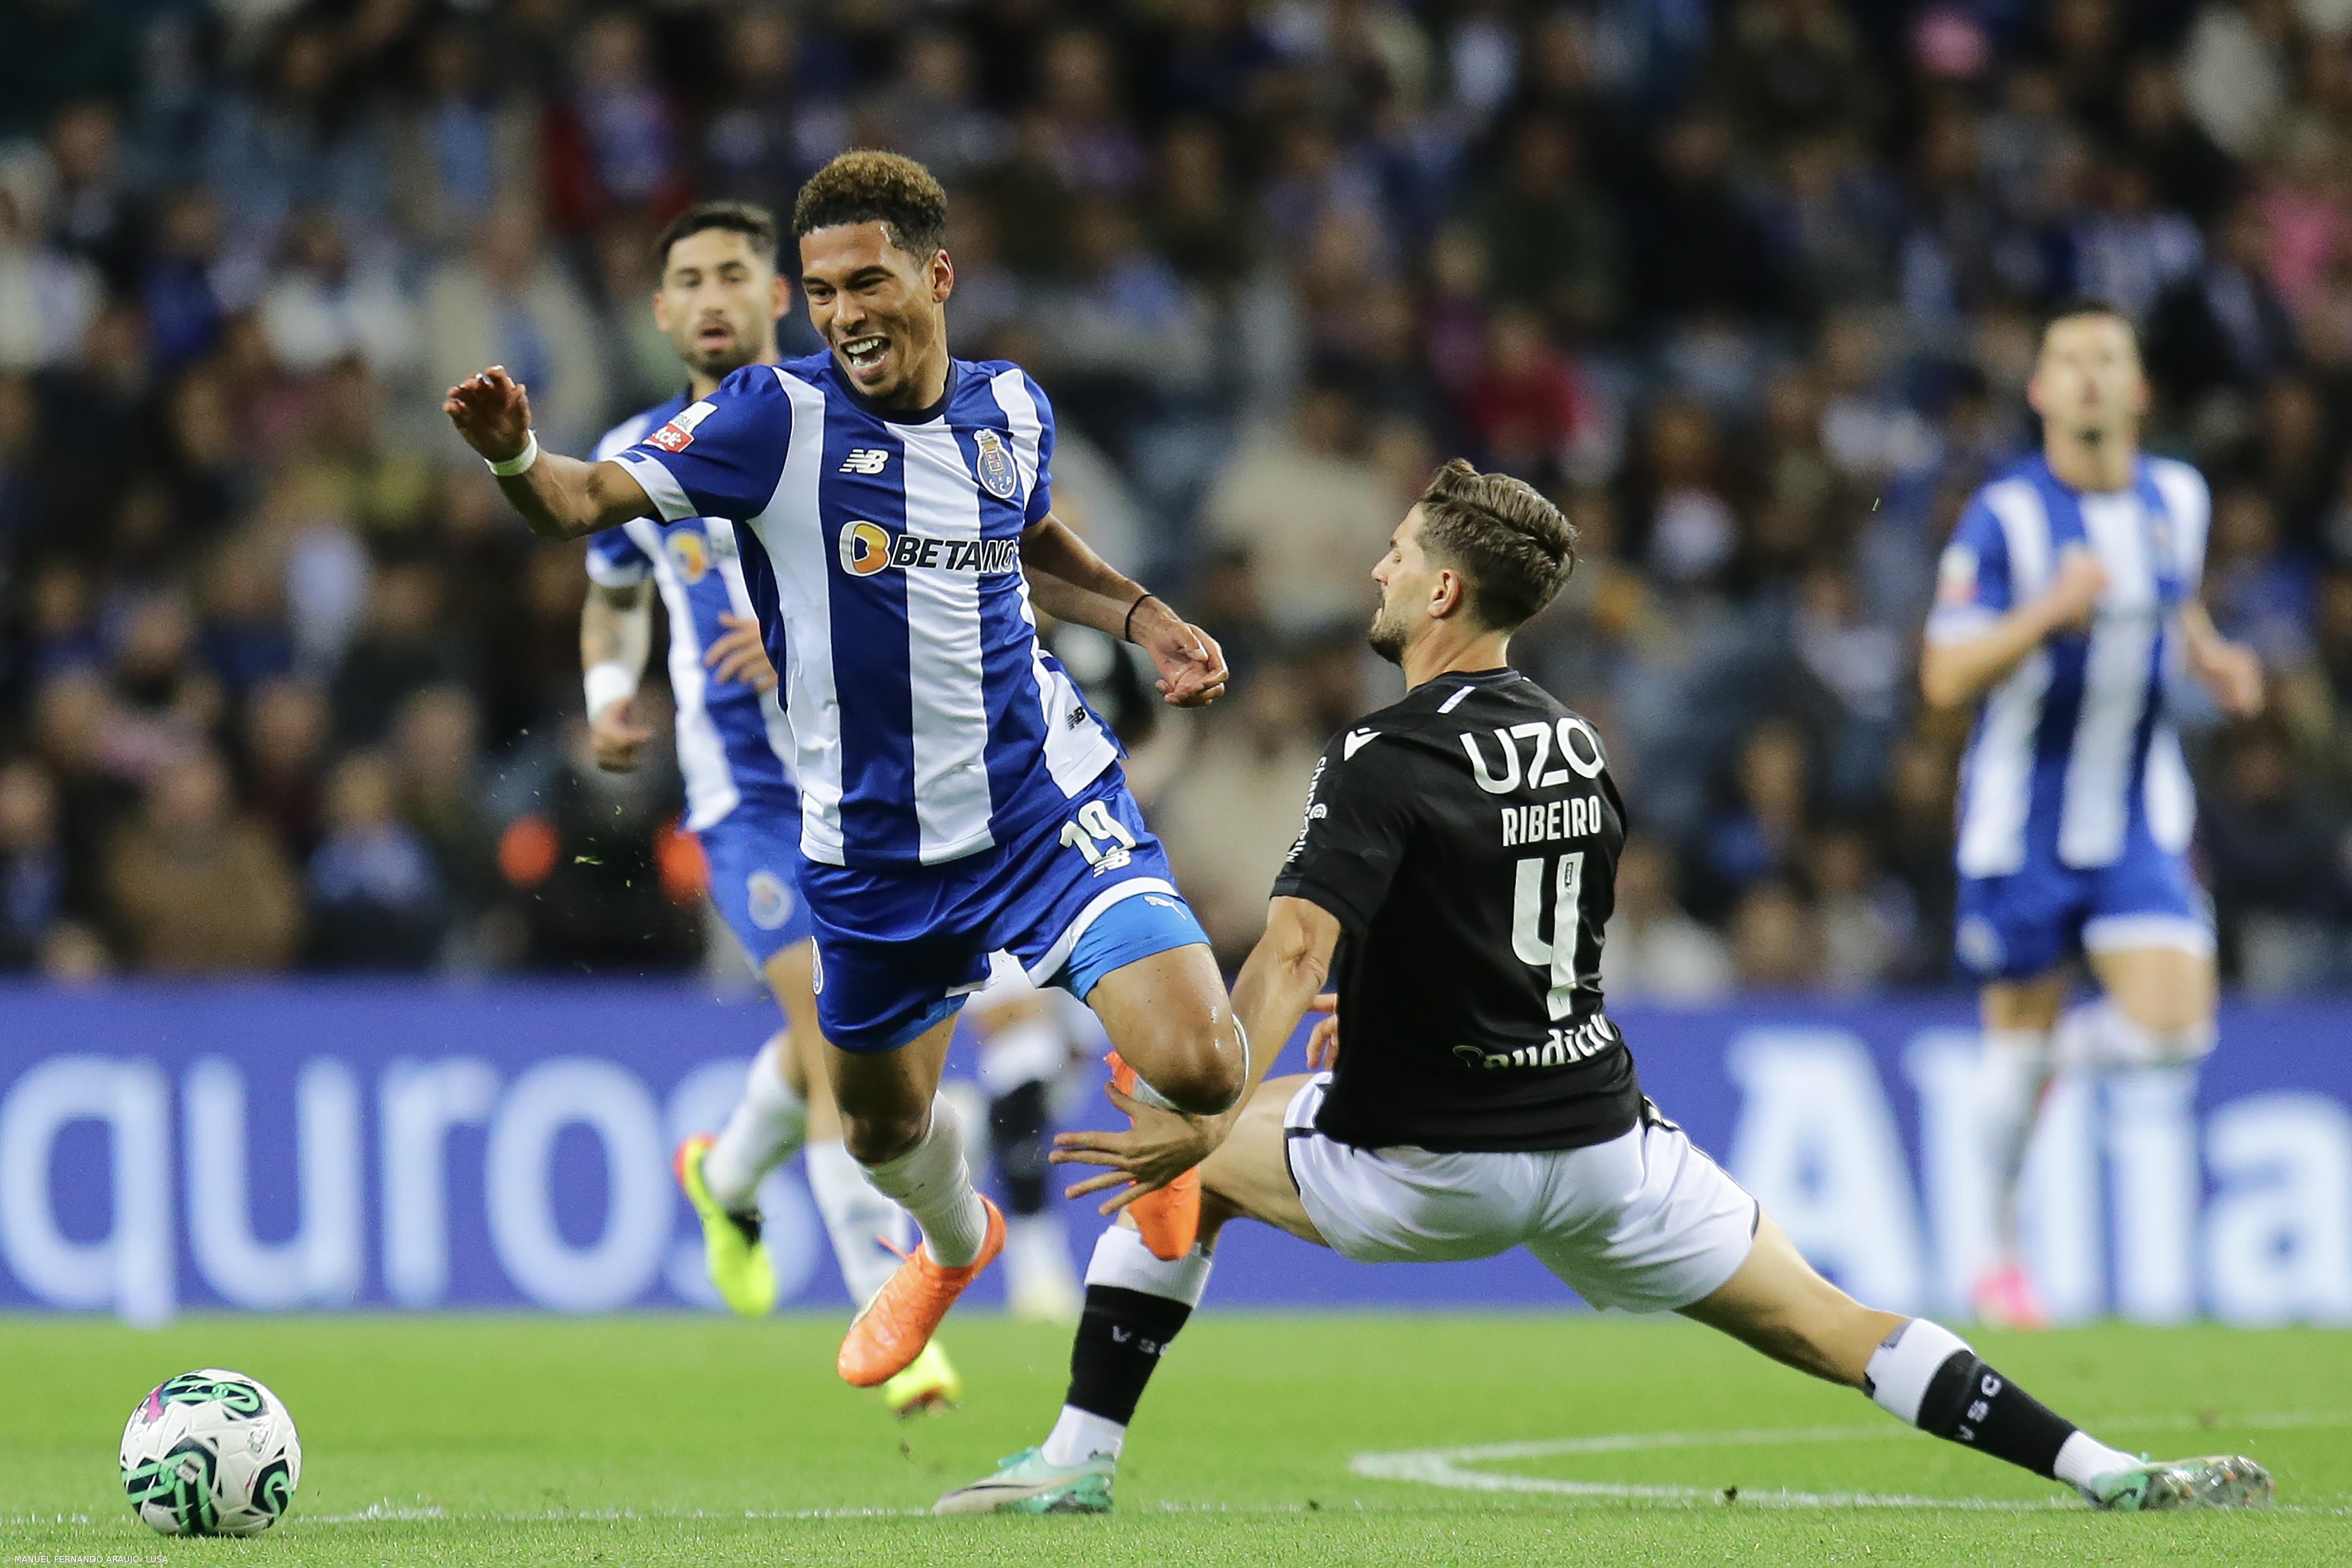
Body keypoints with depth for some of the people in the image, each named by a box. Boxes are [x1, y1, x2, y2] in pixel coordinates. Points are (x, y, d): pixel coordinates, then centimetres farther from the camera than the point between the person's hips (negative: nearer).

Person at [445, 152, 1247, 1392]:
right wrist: (516, 456, -42)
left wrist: (1144, 620, 8)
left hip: (1047, 803, 0)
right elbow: (590, 500, -21)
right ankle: (954, 1243, 56)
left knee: (1199, 1070, -18)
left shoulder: (1011, 410, -1)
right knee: (883, 1123, 18)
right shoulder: (778, 417, -12)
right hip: (869, 845, 0)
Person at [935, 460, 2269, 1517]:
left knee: (1171, 1156, 18)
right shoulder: (1576, 744, 8)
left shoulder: (1386, 760, -14)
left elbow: (1297, 948, -28)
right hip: (1599, 1135, 5)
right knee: (1832, 1329, 5)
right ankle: (2111, 1475, -8)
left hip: (1427, 1172, -5)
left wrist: (1201, 1122, -35)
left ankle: (1082, 1458, 15)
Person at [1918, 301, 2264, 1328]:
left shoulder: (2179, 499, 2)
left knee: (2176, 1029, -13)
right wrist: (2051, 609, -31)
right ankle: (2000, 1255, 23)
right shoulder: (2005, 516, -13)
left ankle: (2066, 1048, 21)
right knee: (2017, 1036, 4)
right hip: (2022, 817, -3)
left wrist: (2212, 658, 4)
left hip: (2138, 817, 3)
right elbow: (1946, 677, -18)